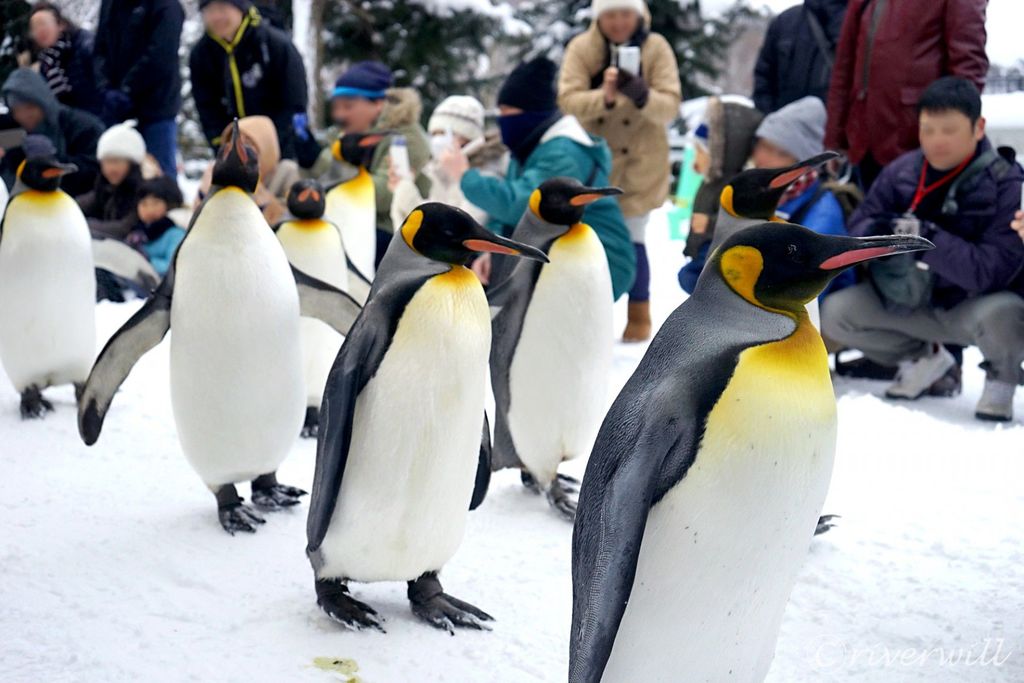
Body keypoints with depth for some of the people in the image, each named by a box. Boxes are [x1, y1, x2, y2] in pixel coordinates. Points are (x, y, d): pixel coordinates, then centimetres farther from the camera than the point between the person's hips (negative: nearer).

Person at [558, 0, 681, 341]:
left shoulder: (656, 48, -9)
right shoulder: (581, 48, -8)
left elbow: (670, 106, -16)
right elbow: (567, 99, -18)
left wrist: (641, 94, -36)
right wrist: (603, 97, -37)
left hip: (640, 163, -1)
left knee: (631, 240, -1)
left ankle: (639, 316, 18)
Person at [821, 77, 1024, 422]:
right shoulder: (901, 171, -4)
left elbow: (991, 271, -27)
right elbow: (859, 226, -3)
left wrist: (929, 239, -38)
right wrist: (879, 233, -28)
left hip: (982, 302, -5)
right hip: (912, 300, 5)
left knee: (994, 317, -40)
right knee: (835, 313, -12)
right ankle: (924, 359, 14)